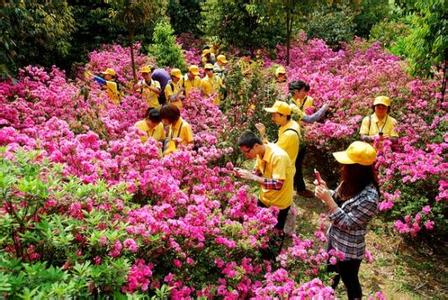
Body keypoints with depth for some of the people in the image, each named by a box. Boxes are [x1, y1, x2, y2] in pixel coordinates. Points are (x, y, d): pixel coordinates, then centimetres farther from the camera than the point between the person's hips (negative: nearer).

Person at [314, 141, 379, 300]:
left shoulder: (369, 197, -32)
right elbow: (337, 201, 7)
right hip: (334, 239, 8)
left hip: (349, 250, -8)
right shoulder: (350, 182, -7)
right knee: (331, 273, 29)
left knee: (350, 282, 19)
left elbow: (347, 223, -27)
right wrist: (325, 189, -11)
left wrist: (328, 200, -33)